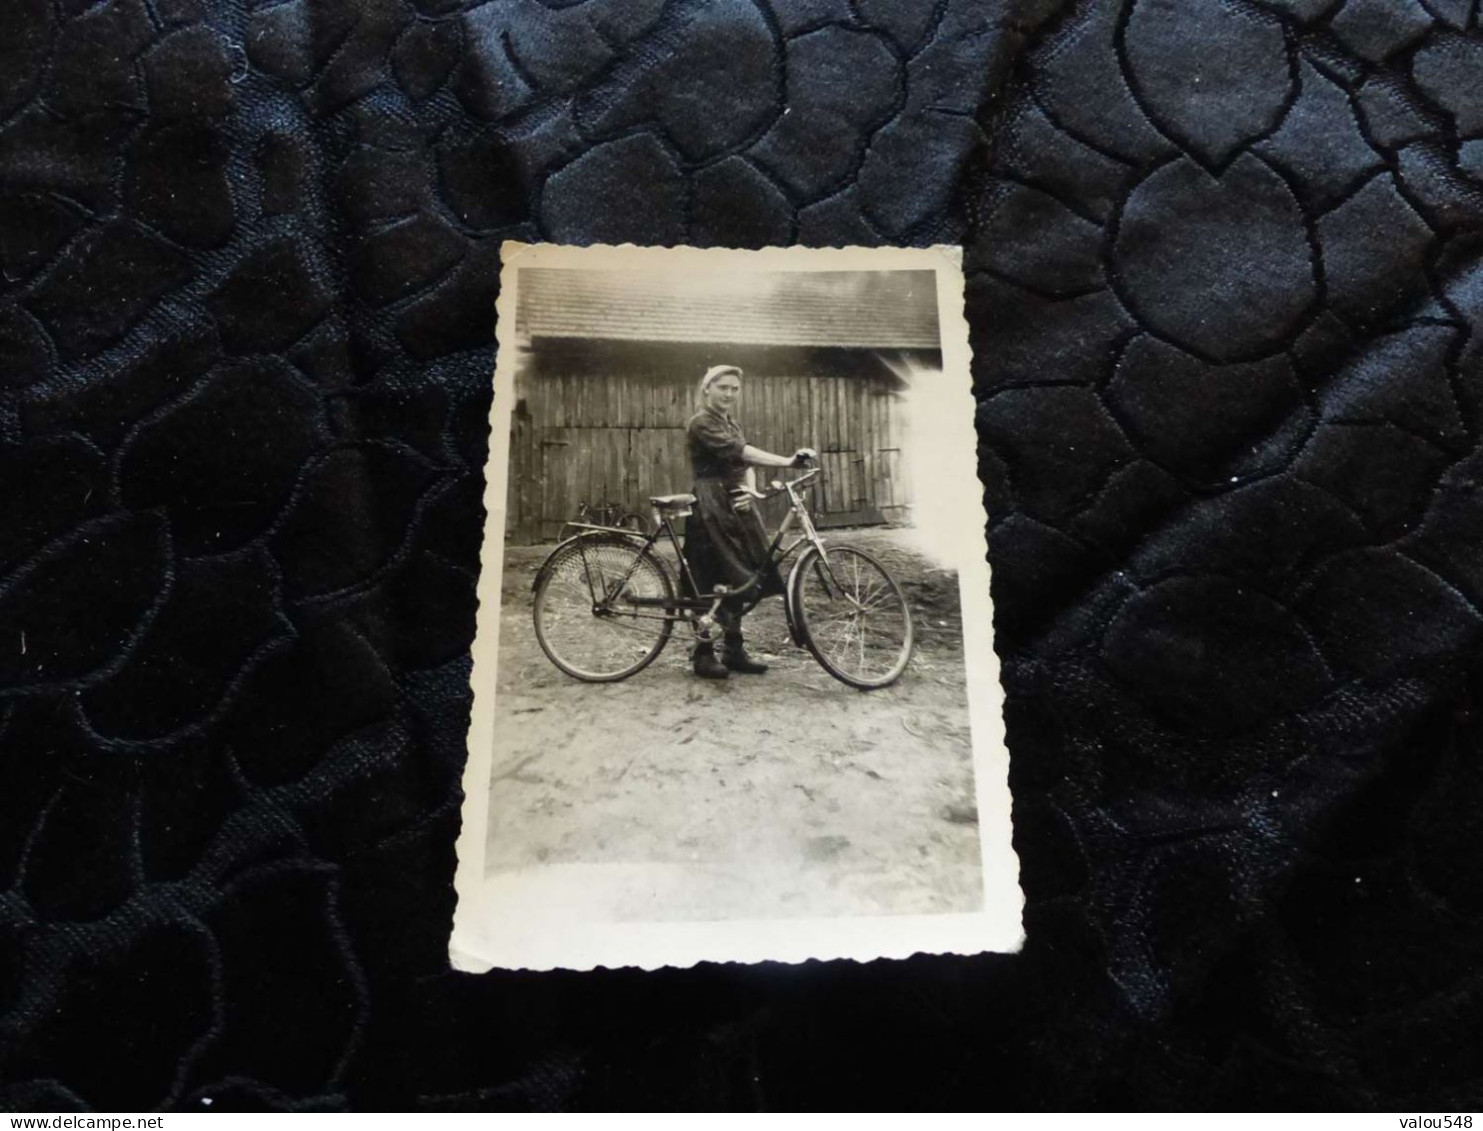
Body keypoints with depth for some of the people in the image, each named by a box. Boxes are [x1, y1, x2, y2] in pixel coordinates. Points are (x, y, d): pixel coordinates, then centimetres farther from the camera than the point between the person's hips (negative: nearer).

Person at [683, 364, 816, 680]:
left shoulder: (733, 424, 18)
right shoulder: (701, 423, -10)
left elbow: (745, 463, 12)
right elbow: (739, 452, -23)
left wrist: (750, 489, -11)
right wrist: (787, 462, -31)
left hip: (735, 505, 8)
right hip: (711, 509, -8)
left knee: (739, 578, 9)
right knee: (713, 583, -4)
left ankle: (734, 650, 18)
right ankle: (704, 653, 6)